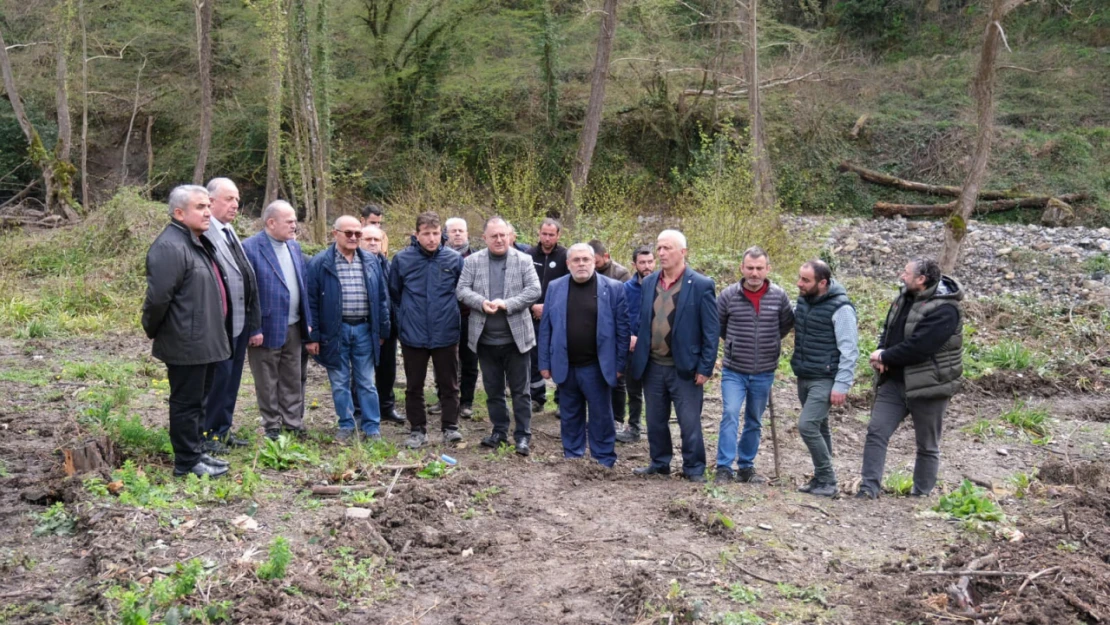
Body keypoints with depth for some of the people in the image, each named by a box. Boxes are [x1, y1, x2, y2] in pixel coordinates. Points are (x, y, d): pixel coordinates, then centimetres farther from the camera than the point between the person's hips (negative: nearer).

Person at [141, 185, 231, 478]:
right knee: (187, 403, 1)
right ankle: (187, 462, 11)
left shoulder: (199, 243, 15)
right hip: (185, 344, -10)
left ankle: (196, 453, 30)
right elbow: (158, 297, -23)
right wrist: (154, 331, -9)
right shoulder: (170, 247, -19)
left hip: (204, 342, 10)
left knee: (198, 401, 19)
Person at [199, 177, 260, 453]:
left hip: (240, 320, 9)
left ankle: (223, 430, 28)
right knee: (217, 377, 1)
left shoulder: (230, 233, 15)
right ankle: (206, 433, 15)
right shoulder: (204, 233, -16)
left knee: (232, 378, 16)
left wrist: (253, 321, 15)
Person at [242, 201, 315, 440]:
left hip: (294, 327, 6)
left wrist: (307, 322, 10)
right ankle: (272, 427, 18)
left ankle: (293, 423, 25)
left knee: (293, 380, 14)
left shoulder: (295, 246, 10)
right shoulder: (250, 248, -13)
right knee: (268, 382, 7)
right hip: (267, 328, -6)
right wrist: (253, 329, -16)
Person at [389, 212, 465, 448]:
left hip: (446, 334, 0)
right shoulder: (402, 259, -5)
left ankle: (450, 427, 21)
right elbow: (393, 292, 10)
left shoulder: (454, 259, -5)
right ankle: (418, 430, 23)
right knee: (414, 386, 10)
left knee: (449, 384, 9)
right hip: (413, 335, 1)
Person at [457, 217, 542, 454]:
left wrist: (507, 304, -19)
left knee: (520, 389, 3)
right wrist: (481, 303, -21)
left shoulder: (523, 260, 0)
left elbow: (534, 290, -7)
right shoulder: (473, 261, 4)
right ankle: (499, 430, 25)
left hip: (515, 337, -2)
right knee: (493, 389, 13)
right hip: (485, 338, 2)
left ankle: (523, 435, 9)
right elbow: (462, 290, -2)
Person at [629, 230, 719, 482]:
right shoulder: (648, 283, 6)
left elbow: (711, 331, -9)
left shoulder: (701, 285, -10)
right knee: (655, 420, 15)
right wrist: (639, 358, 7)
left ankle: (694, 469, 17)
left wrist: (705, 368, -12)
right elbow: (643, 323, 12)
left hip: (684, 367, -5)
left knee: (690, 423, 3)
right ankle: (659, 463, 30)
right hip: (652, 366, 5)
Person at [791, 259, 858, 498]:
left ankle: (827, 481, -4)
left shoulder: (840, 308, -16)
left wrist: (842, 385, -19)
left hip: (825, 380, -8)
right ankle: (822, 479, 24)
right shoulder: (803, 300, 6)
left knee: (807, 425, -16)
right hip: (803, 377, 8)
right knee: (819, 428, 14)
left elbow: (849, 350, -16)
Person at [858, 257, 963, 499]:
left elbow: (918, 347, -27)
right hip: (895, 380, 8)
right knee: (876, 431, 0)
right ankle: (869, 488, 3)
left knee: (927, 445, 9)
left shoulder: (944, 310, -21)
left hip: (928, 386, -7)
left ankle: (921, 494, 22)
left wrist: (884, 357, -15)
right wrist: (881, 351, -7)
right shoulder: (905, 298, 6)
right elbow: (889, 329, 15)